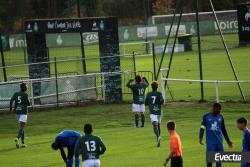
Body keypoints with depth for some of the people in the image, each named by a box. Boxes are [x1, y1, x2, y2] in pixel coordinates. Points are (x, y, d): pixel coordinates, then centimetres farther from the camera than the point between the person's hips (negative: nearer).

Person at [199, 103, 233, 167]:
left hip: (219, 142, 3)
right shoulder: (206, 116, 1)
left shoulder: (220, 117, 9)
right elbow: (202, 128, 0)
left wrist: (228, 141, 19)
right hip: (210, 142, -3)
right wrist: (200, 138, -13)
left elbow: (223, 130, 17)